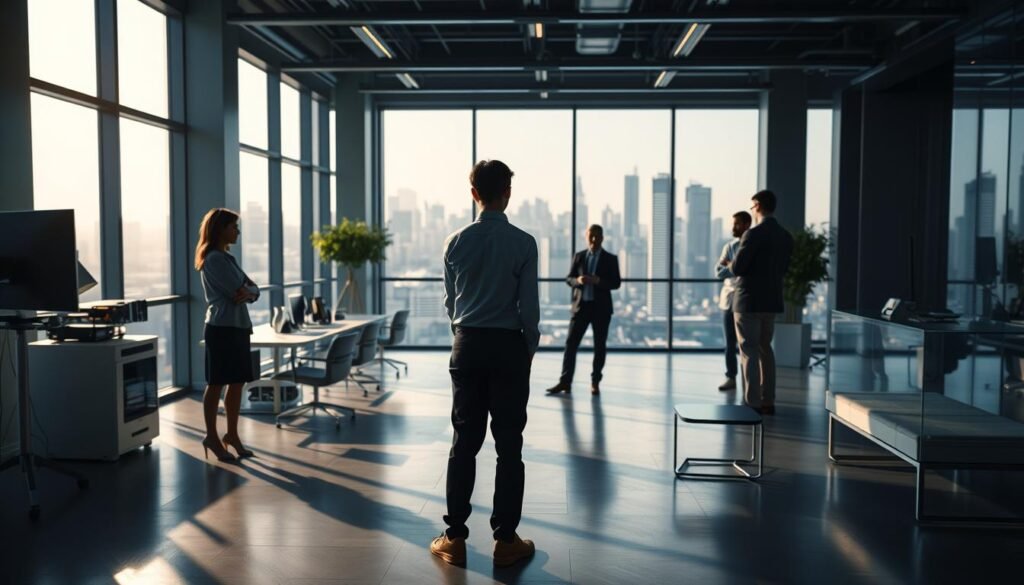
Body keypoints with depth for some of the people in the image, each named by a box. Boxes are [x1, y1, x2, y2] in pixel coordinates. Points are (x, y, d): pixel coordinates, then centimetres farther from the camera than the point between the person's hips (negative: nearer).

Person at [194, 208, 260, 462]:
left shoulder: (227, 258, 18)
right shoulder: (214, 259, -12)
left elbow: (253, 289, 13)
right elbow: (237, 291, -18)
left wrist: (248, 293, -8)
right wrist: (248, 291, 3)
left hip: (238, 326, 9)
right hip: (222, 328, -9)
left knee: (237, 383, 11)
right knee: (217, 384, -1)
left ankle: (232, 435, 21)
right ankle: (212, 437, 8)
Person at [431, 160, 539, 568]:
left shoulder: (456, 242, 1)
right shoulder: (523, 243, -8)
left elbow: (449, 302, 9)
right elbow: (529, 305, -6)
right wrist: (530, 347, 8)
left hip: (467, 344, 3)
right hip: (509, 346, -3)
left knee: (464, 442, 9)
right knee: (508, 444, 4)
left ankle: (455, 537, 15)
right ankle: (505, 540, 10)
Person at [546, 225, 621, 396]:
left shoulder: (610, 259, 1)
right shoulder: (578, 256, 8)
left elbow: (616, 283, -4)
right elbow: (568, 278, 7)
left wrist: (598, 281, -20)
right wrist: (578, 280, -15)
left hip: (601, 307, -1)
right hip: (581, 306, 1)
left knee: (599, 346, 5)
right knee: (571, 344, -2)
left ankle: (595, 382, 15)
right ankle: (565, 382, 1)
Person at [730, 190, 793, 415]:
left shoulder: (754, 234, -16)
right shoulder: (785, 237, 6)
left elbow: (737, 268, -17)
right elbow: (783, 268, 14)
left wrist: (731, 265, 4)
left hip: (749, 300, -7)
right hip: (771, 300, 7)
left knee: (749, 351, -1)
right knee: (765, 348, 16)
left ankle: (753, 403, 0)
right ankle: (768, 401, 20)